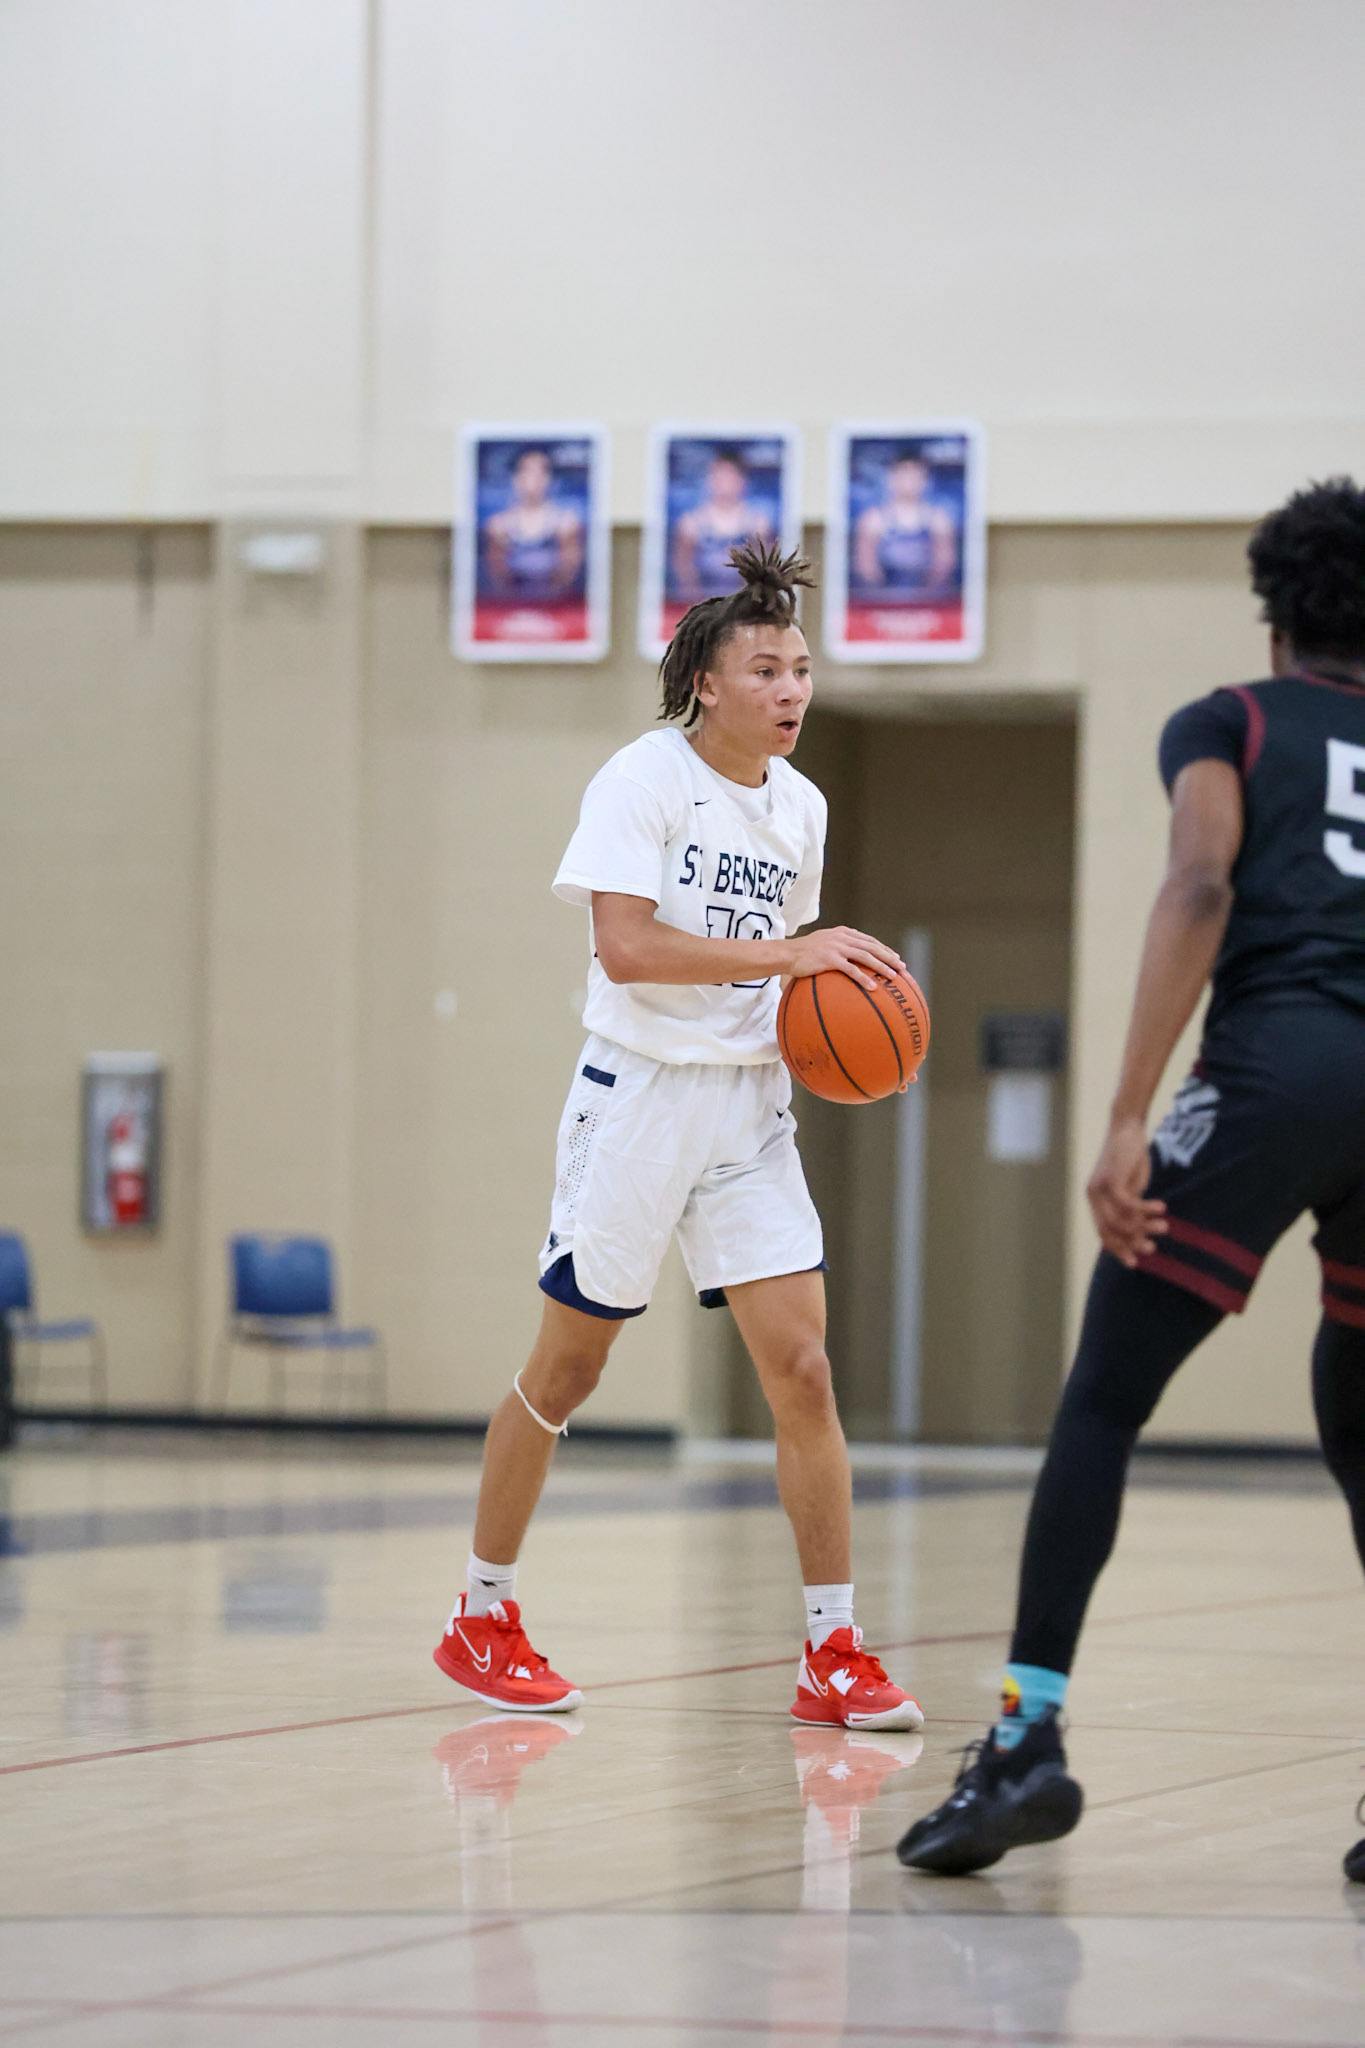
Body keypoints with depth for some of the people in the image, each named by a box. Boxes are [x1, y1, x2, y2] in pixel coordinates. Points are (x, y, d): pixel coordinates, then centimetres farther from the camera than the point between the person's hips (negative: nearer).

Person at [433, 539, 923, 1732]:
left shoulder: (799, 807, 9)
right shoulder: (644, 778, -10)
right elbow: (626, 945, -23)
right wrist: (790, 955, -26)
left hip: (750, 1104, 5)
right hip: (640, 1090, -5)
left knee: (803, 1367, -5)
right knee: (569, 1365, 5)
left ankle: (834, 1655, -3)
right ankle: (482, 1619, 20)